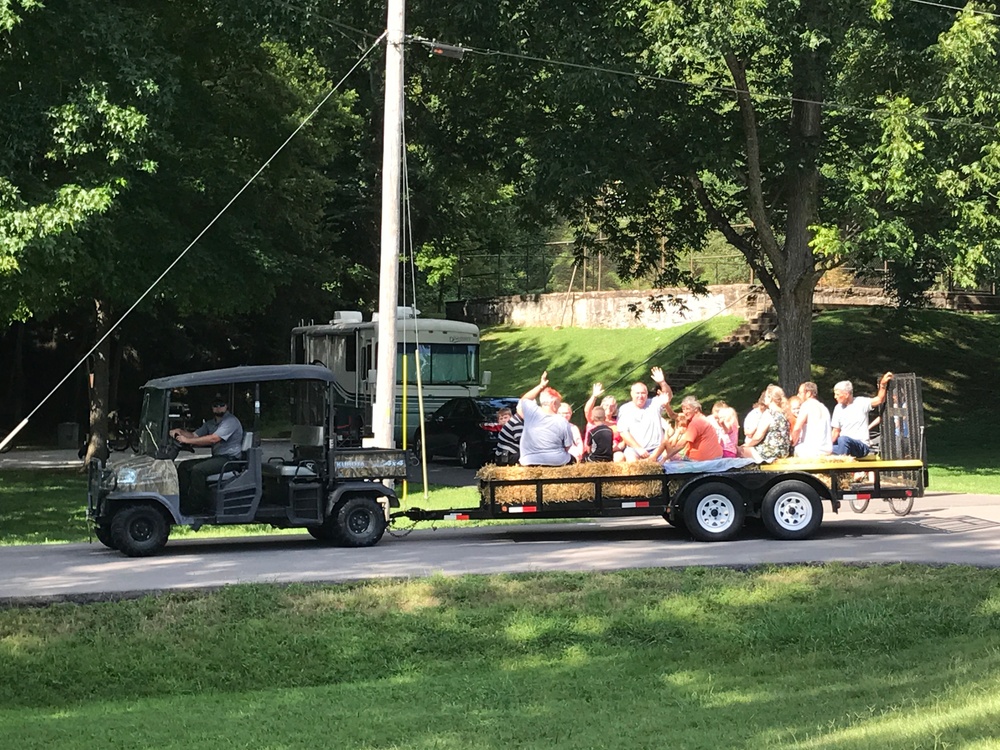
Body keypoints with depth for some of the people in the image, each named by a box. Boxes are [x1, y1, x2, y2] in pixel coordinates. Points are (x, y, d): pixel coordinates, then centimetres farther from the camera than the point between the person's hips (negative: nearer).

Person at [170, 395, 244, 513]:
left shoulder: (231, 421, -11)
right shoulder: (211, 423, 20)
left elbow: (213, 439, -22)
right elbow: (194, 435, 14)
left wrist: (187, 440, -22)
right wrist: (180, 431, -6)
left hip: (229, 459, -9)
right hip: (216, 458, 9)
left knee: (198, 470, -28)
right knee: (183, 466, -1)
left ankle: (194, 506, -21)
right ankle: (184, 501, -5)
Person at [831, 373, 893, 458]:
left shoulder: (861, 402, -3)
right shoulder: (838, 408, 11)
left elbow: (879, 400, -18)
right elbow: (836, 431, 12)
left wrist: (883, 385, -33)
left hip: (862, 445, -5)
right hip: (843, 444, 5)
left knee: (843, 439, -36)